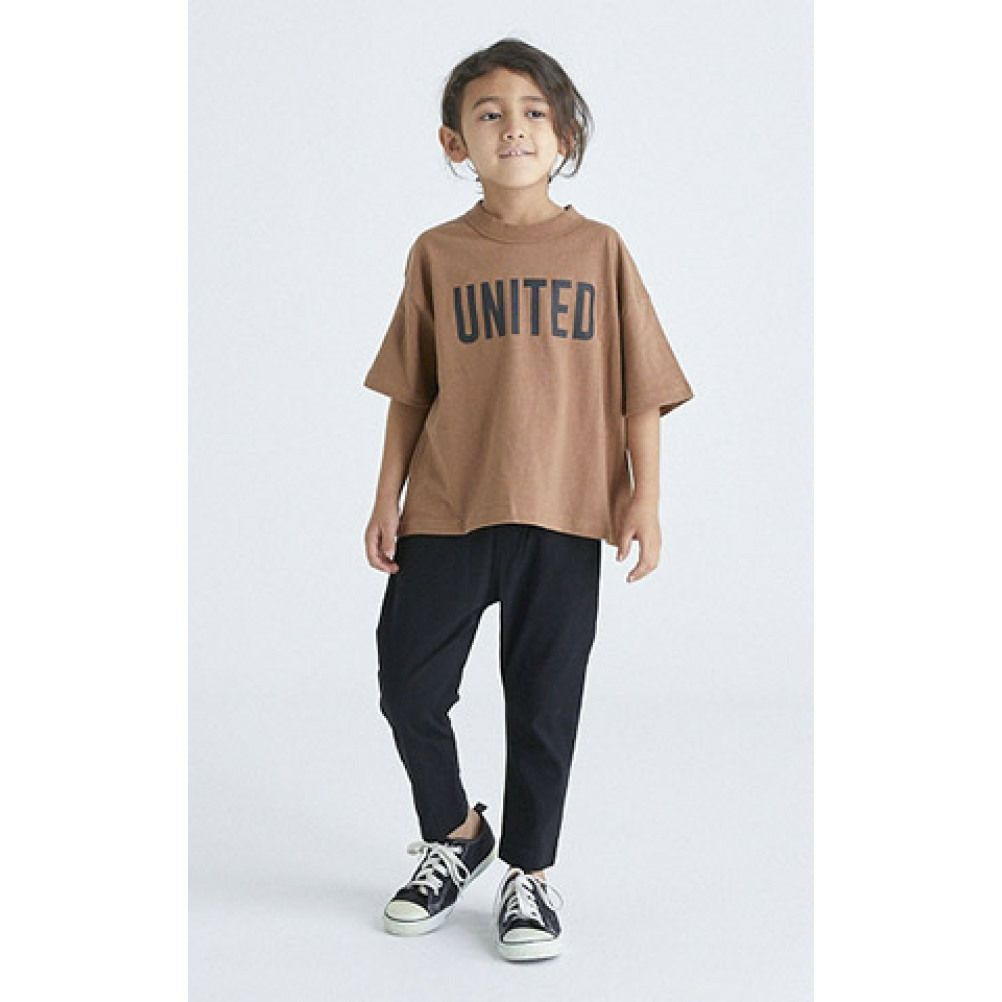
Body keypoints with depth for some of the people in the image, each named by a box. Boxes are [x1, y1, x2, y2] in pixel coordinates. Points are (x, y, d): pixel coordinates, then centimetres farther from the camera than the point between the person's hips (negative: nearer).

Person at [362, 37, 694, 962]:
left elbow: (641, 390, 3)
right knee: (409, 687, 5)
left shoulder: (600, 251, 2)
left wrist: (644, 498, -3)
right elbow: (409, 392, 8)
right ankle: (456, 835, 30)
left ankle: (530, 874, 25)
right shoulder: (438, 254, 4)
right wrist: (387, 499, 5)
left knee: (544, 704, 7)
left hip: (563, 513, -1)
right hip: (445, 511, 1)